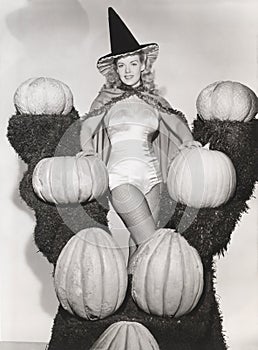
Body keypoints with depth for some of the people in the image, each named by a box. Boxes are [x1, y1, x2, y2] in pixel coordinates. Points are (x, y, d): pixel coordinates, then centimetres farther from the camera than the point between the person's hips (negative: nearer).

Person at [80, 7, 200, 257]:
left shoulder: (153, 100, 14)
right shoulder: (107, 98, 9)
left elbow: (177, 121, 16)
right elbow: (87, 126, 7)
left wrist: (187, 140, -4)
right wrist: (87, 148, -13)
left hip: (151, 176, 3)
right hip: (122, 177, -3)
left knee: (138, 244, 5)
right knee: (150, 244, -11)